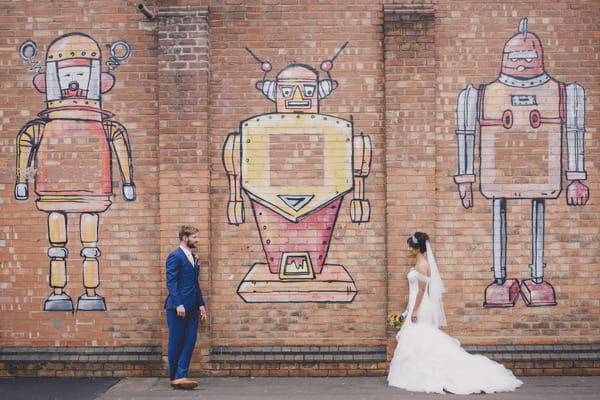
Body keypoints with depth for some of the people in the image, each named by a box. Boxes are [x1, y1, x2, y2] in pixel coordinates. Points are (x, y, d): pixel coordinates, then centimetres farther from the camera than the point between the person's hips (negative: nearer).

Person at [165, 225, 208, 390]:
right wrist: (178, 304, -20)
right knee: (176, 342, -1)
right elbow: (171, 283, -14)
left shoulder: (194, 258, 18)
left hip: (192, 308, 8)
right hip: (178, 307, -8)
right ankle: (175, 377, 7)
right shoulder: (175, 257, -7)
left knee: (190, 341, 2)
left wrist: (201, 304, 15)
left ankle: (181, 376, 5)